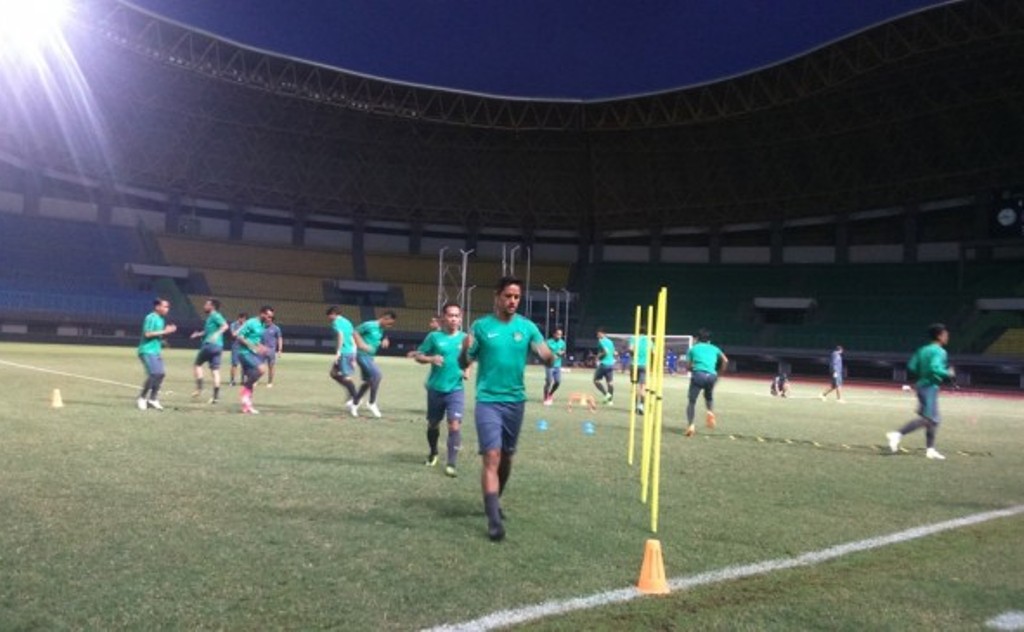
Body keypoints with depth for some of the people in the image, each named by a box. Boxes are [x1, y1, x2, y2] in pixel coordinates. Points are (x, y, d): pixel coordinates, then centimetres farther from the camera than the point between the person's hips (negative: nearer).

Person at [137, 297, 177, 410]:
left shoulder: (160, 319, 15)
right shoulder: (151, 318, -12)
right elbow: (147, 334, -20)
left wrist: (167, 331, 6)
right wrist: (164, 332, -17)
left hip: (156, 352, 9)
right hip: (147, 351, -9)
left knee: (160, 374, 6)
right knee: (154, 374, -17)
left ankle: (153, 399, 15)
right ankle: (142, 398, -3)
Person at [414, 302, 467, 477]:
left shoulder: (465, 338, 0)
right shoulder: (434, 336, -4)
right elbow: (418, 356, 1)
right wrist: (431, 359, -18)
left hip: (456, 389, -1)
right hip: (435, 388, 1)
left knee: (455, 425, -13)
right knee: (433, 424, 16)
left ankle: (451, 463, -7)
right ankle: (433, 453, 42)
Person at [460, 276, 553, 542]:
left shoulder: (527, 326, 3)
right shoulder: (481, 326, -2)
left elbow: (546, 357, -4)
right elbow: (464, 364, 0)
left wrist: (549, 356, -28)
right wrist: (464, 350, -22)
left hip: (515, 400, 3)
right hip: (488, 400, -3)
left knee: (507, 456, 15)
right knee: (491, 456, -13)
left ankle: (494, 502, 37)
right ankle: (494, 518, -11)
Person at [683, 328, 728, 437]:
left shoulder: (693, 348, 18)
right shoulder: (714, 348, 22)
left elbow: (688, 366, 13)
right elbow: (725, 360, 9)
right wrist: (720, 371, 19)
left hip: (698, 374, -2)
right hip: (712, 375, 2)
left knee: (691, 401, 4)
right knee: (709, 397, 28)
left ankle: (690, 425, -11)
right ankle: (711, 412, -1)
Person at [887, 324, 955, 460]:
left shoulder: (923, 350, 12)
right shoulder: (939, 351, -12)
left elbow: (912, 366, 8)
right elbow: (935, 368, -25)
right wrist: (948, 373, -10)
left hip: (922, 385, 9)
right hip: (930, 387, -9)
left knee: (933, 419, 13)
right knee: (926, 418, -10)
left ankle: (930, 449, 15)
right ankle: (897, 435, -17)